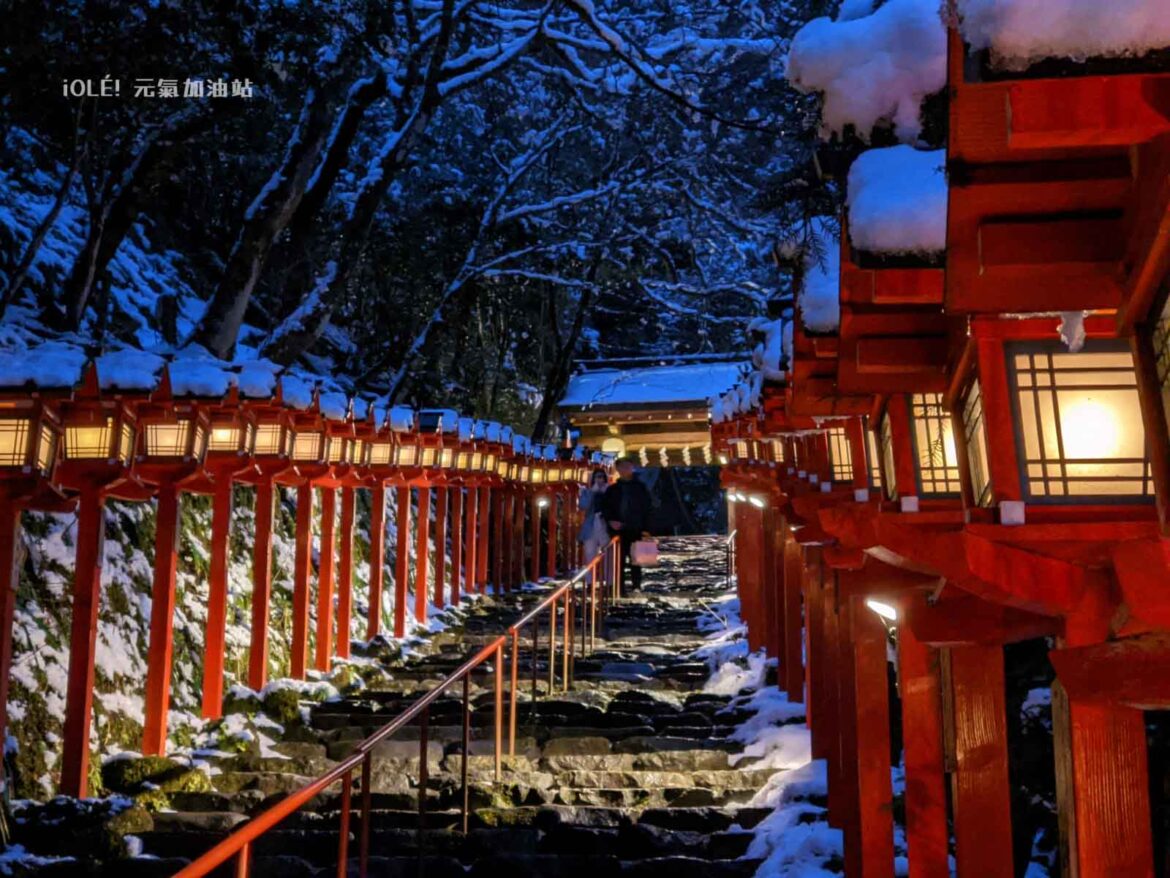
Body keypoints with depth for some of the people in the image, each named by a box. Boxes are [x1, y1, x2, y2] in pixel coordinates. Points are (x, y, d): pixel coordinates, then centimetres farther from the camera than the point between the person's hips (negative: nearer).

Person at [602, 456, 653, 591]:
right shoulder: (612, 489, 11)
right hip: (618, 530, 1)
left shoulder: (641, 488, 8)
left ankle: (636, 587, 4)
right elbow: (605, 507, 10)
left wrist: (644, 528, -4)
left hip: (635, 530, -1)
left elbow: (647, 508, 5)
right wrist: (610, 521, -8)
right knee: (619, 561, 0)